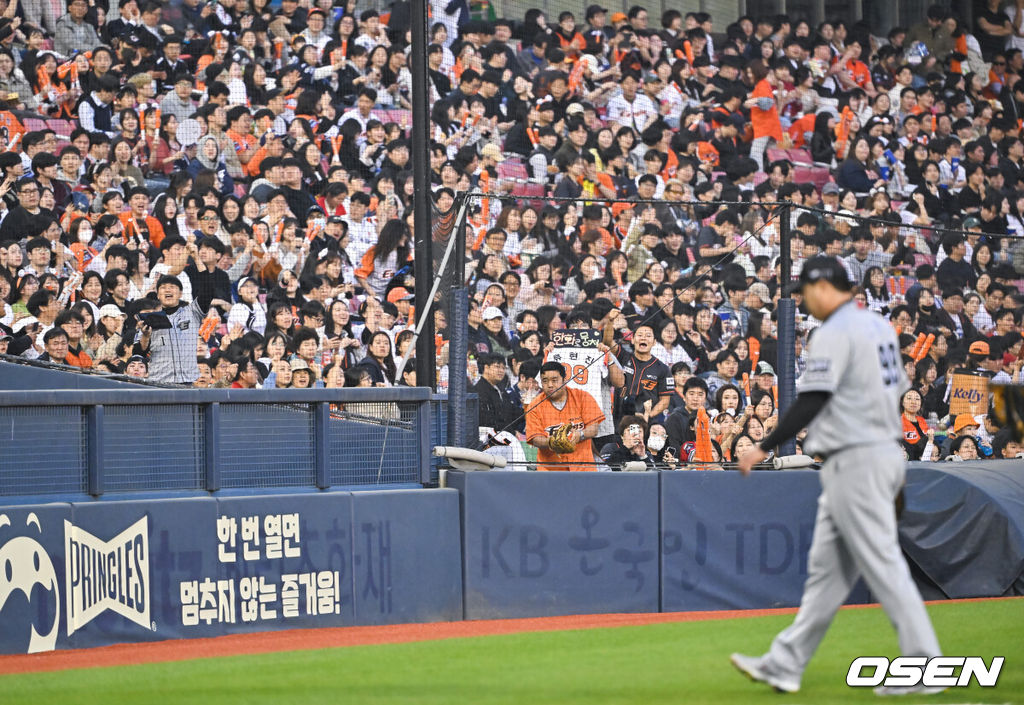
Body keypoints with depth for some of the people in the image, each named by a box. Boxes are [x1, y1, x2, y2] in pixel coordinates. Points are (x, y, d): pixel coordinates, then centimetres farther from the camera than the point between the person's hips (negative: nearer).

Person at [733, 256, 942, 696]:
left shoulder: (834, 333, -13)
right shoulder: (880, 328, 15)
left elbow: (811, 403, -20)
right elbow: (897, 389, 18)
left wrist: (765, 448, -17)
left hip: (855, 461, -10)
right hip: (887, 453, 10)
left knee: (882, 564, -8)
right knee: (827, 567, 12)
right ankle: (785, 664, 16)